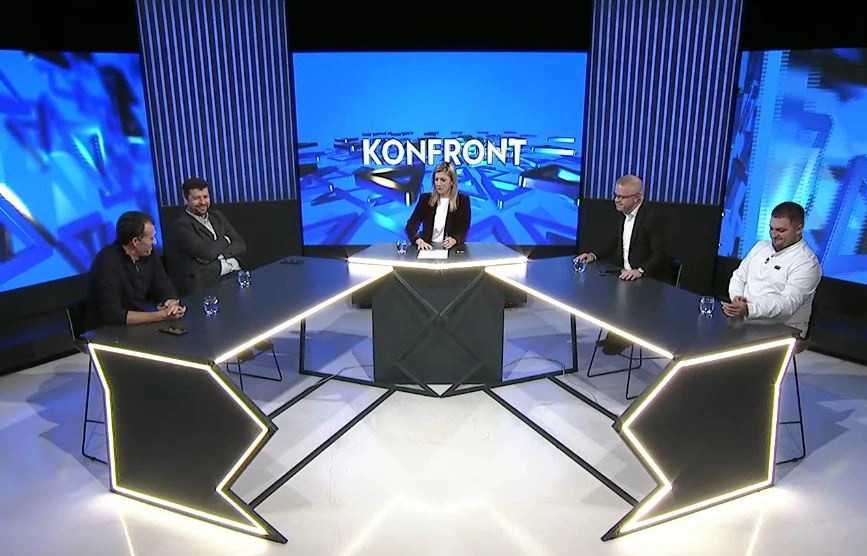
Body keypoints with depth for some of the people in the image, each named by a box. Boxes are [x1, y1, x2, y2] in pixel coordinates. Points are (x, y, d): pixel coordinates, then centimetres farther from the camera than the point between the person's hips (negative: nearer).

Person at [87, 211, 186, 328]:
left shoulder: (148, 254, -1)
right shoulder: (107, 262, -21)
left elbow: (167, 291, 1)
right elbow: (112, 315, -25)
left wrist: (172, 304, -21)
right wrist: (160, 316, -26)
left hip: (140, 325, 6)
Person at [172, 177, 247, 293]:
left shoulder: (217, 216, 16)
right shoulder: (181, 225, -4)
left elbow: (241, 245, 8)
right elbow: (207, 252, -16)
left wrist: (218, 255, -9)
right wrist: (225, 240, 3)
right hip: (207, 284, -7)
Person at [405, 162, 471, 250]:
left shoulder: (462, 200, 3)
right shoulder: (425, 198, 7)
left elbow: (463, 230, -2)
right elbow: (411, 225, -1)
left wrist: (454, 240, -25)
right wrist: (419, 241, -22)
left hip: (452, 249, -1)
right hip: (427, 247, 1)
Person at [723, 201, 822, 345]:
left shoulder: (807, 263, -10)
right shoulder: (761, 246, 13)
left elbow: (788, 303, -22)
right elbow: (739, 276, 16)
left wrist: (749, 310, -36)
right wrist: (737, 297, -7)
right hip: (743, 321, 6)